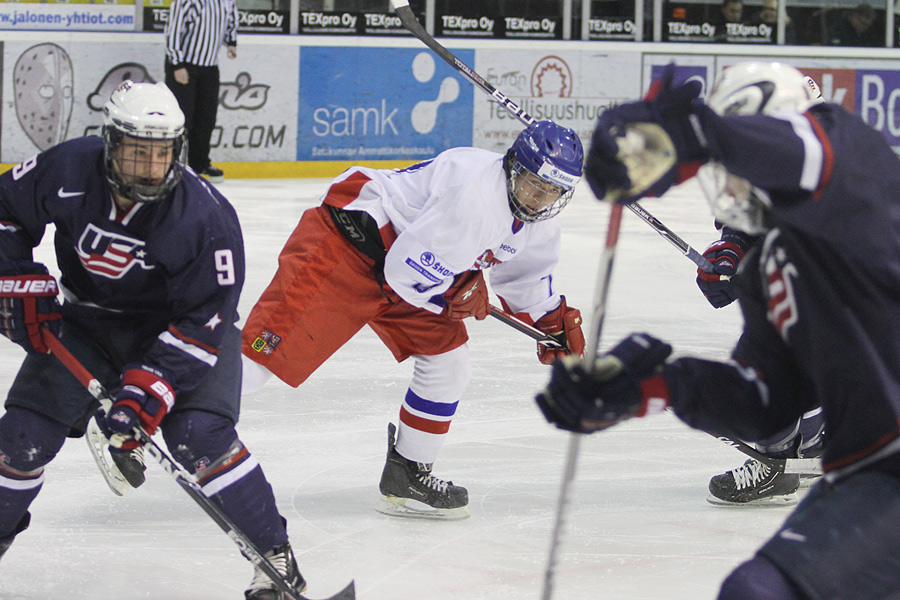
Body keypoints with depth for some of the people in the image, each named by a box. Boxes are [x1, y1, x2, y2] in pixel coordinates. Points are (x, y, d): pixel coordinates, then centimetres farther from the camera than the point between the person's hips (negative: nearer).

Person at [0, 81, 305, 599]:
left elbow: (202, 321, -27)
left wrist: (147, 388, -35)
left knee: (199, 435, -23)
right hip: (88, 317, 3)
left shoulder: (205, 216, -30)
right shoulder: (67, 172, -22)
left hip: (179, 320, -3)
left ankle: (275, 554, -12)